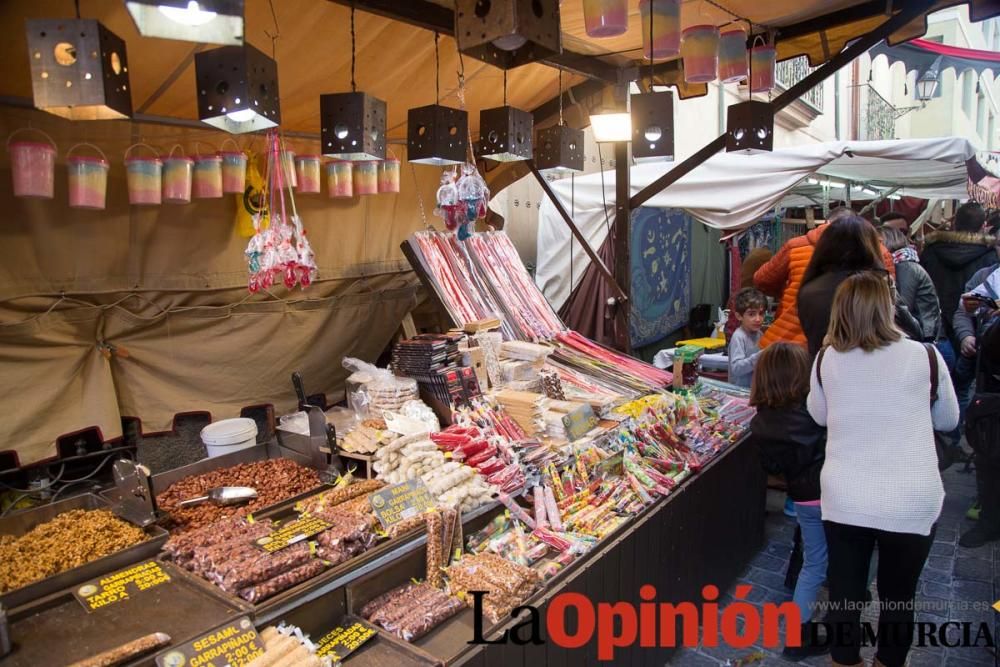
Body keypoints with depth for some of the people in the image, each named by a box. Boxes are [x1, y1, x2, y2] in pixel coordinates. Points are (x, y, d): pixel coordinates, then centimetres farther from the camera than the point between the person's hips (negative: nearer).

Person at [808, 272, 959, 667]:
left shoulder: (827, 359, -5)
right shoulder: (925, 357, -8)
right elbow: (948, 420, 9)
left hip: (843, 500, 1)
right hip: (911, 503, -1)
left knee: (844, 592, 17)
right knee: (898, 597, 19)